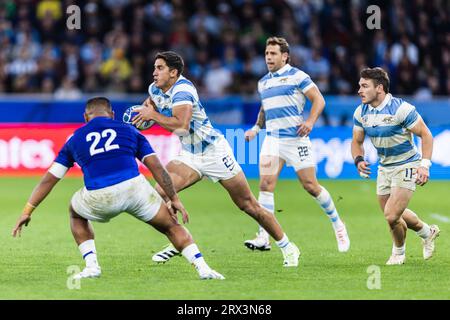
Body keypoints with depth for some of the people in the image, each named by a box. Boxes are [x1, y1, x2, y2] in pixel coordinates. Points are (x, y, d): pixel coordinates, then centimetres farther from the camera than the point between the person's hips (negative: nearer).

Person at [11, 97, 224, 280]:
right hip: (134, 188, 0)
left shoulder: (75, 139, 23)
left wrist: (28, 211, 26)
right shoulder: (128, 131, 22)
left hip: (99, 198, 0)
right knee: (172, 227, 19)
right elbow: (156, 167, 14)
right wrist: (174, 199, 17)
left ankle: (91, 266, 19)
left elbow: (50, 178, 22)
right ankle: (202, 268, 2)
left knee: (76, 214, 34)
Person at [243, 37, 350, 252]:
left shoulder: (297, 76, -3)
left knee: (310, 186, -1)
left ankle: (337, 224, 22)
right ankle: (263, 238, -14)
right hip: (272, 139, 5)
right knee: (266, 184, -11)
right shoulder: (263, 82, 17)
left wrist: (310, 121, -21)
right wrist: (256, 128, 13)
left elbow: (318, 99, -6)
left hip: (296, 138, -5)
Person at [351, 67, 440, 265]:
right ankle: (427, 232, 44)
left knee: (391, 216, -15)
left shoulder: (401, 109, -22)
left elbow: (425, 134, -15)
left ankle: (398, 252, 15)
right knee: (395, 214, 16)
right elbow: (357, 141, 9)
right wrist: (359, 160, -13)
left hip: (406, 167, -7)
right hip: (384, 168, 7)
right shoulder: (361, 112, -3)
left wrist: (424, 165, -23)